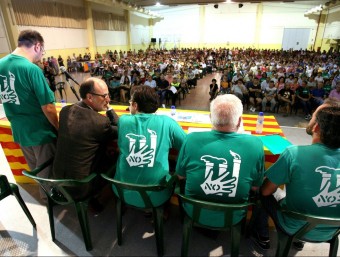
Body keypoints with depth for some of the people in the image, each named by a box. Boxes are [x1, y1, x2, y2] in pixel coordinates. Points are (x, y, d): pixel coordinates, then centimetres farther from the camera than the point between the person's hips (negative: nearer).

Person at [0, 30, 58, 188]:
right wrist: (59, 129, -7)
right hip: (41, 132, -7)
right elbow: (47, 107, -22)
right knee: (48, 173, 12)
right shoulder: (32, 69, -22)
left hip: (18, 132, 8)